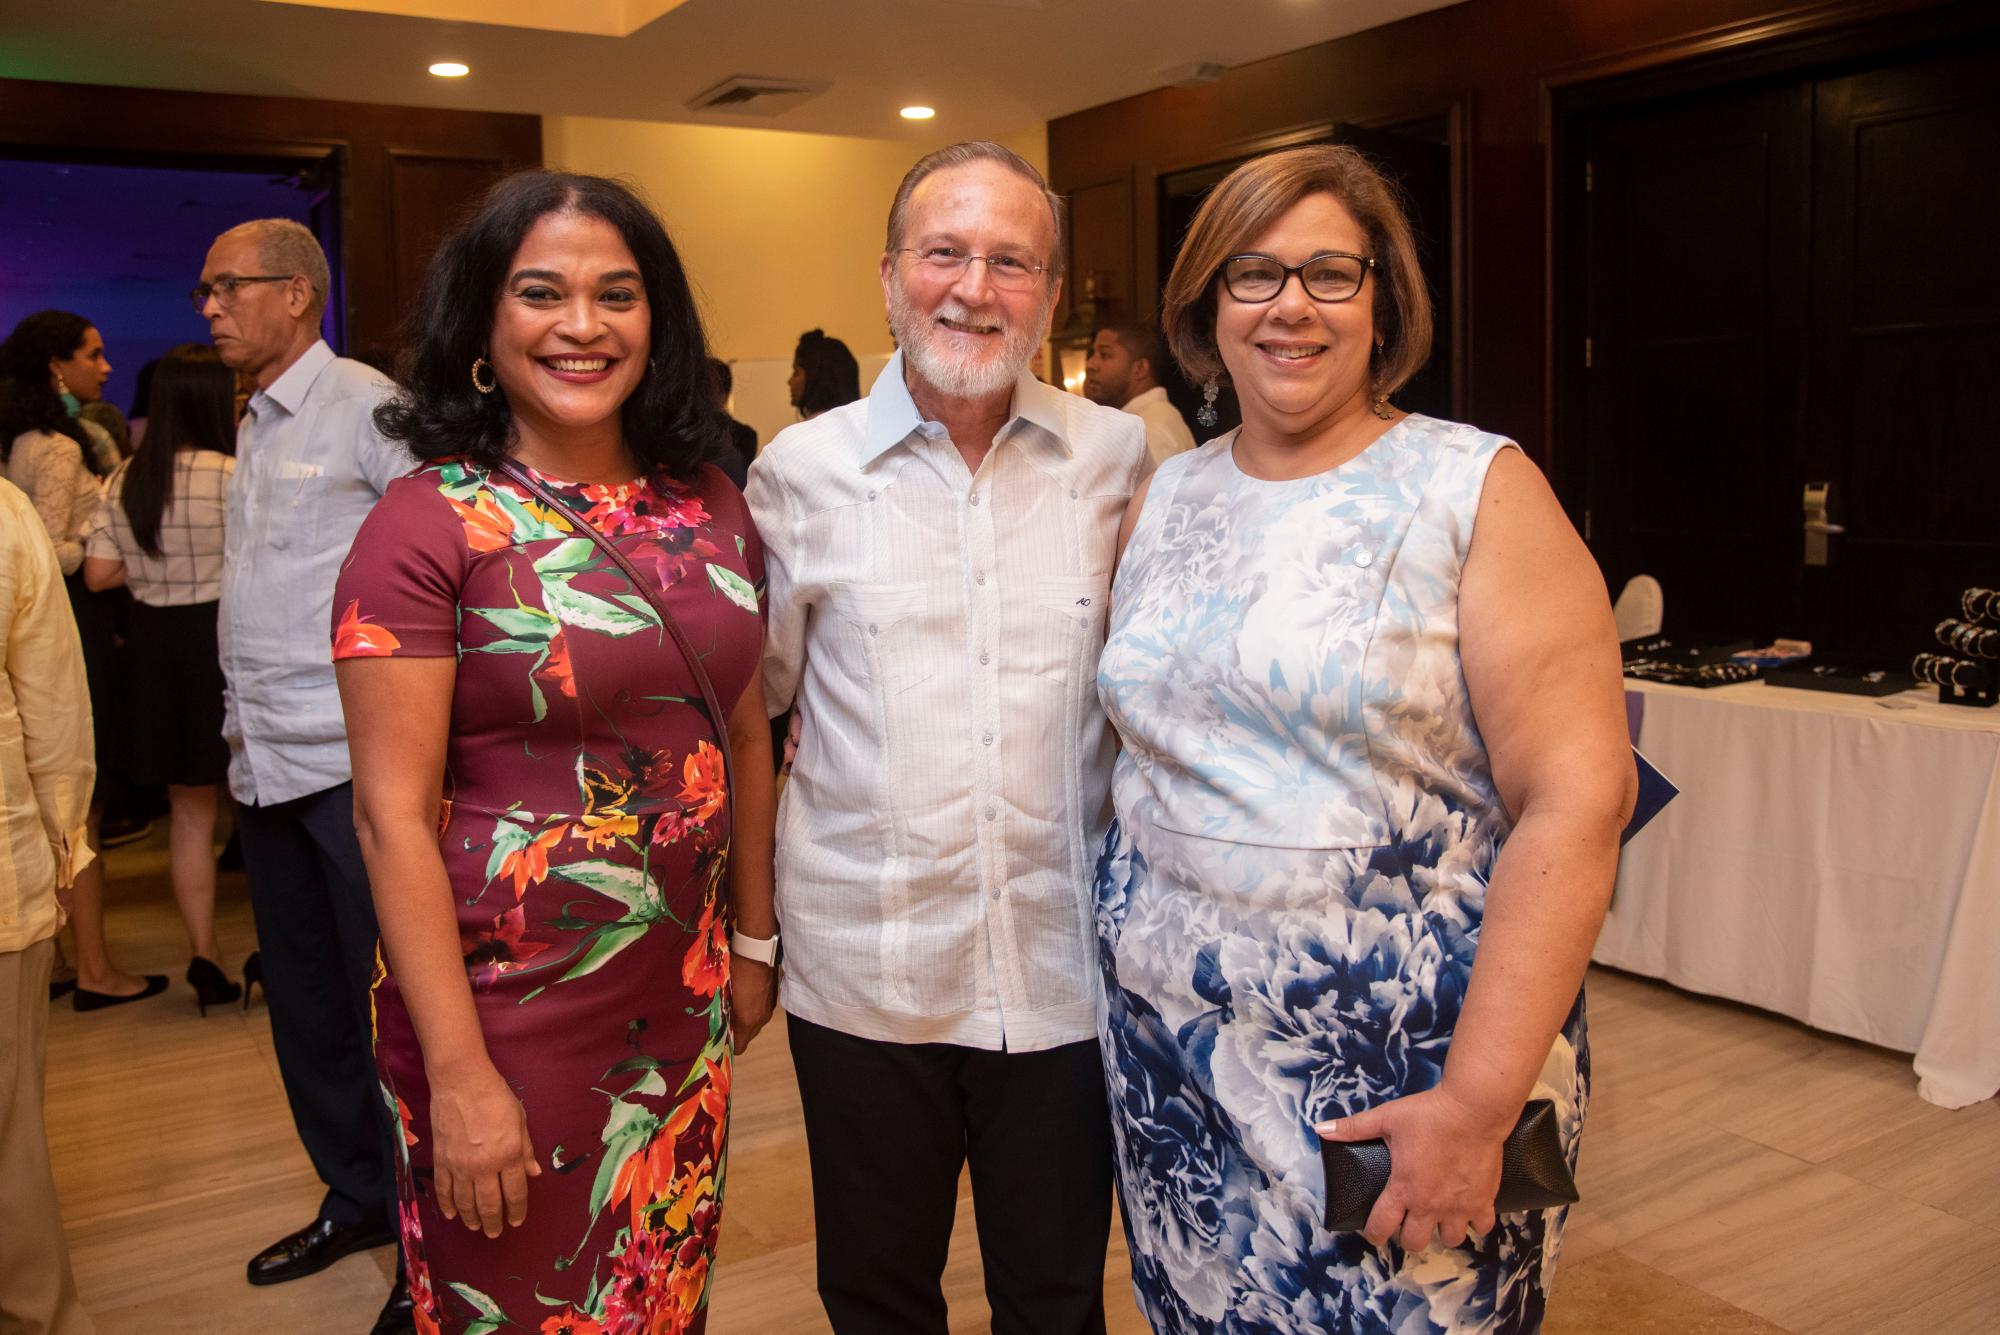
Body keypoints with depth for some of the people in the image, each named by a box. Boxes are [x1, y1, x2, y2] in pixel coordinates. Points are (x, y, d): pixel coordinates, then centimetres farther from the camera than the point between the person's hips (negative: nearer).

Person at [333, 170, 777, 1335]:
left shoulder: (710, 507, 2)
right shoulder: (427, 525, -12)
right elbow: (392, 814, -14)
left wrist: (753, 941, 13)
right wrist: (458, 1074, -16)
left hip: (683, 1002, 5)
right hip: (506, 1010, -4)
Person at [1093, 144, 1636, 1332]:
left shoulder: (1479, 490, -8)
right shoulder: (1162, 501, 7)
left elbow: (1579, 795, -15)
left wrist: (1478, 1101, -19)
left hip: (1405, 1065, -4)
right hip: (1171, 1047, 4)